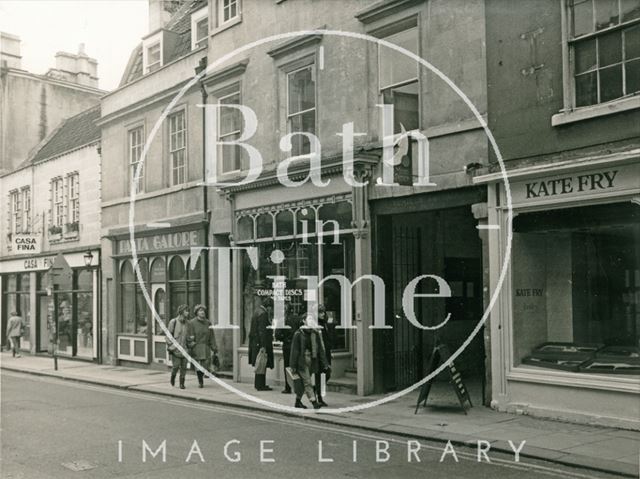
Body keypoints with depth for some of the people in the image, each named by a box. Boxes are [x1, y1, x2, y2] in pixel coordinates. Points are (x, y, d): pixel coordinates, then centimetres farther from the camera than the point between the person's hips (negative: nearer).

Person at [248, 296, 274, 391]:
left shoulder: (256, 312, 13)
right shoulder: (263, 313, -17)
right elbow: (262, 331, -21)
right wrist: (263, 346, -22)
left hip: (255, 342, 10)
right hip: (261, 343, -10)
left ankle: (258, 384, 23)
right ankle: (260, 385, 1)